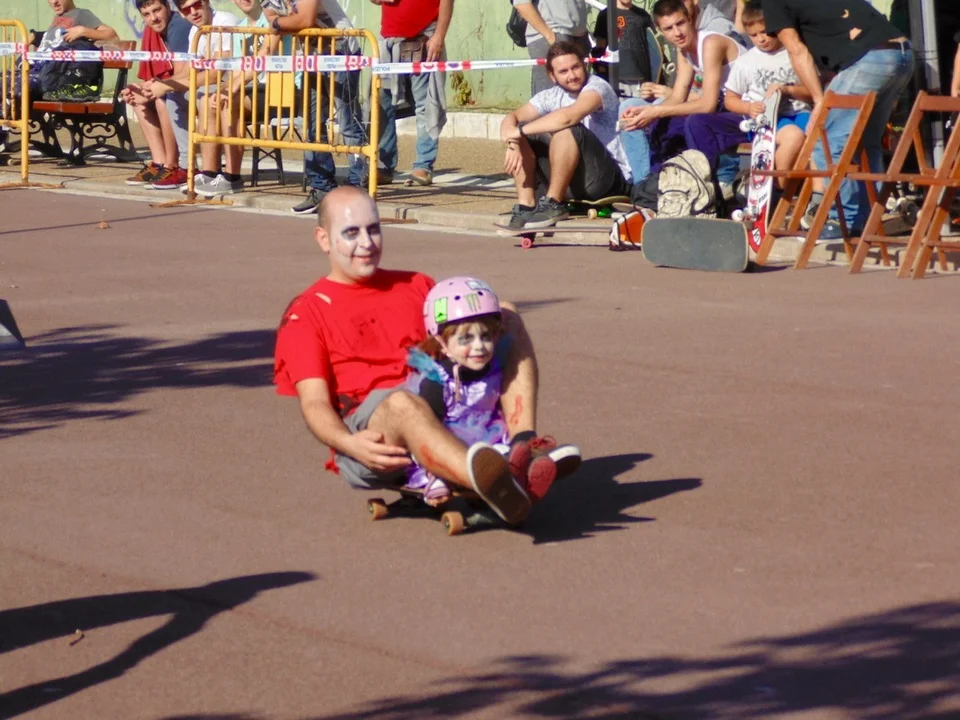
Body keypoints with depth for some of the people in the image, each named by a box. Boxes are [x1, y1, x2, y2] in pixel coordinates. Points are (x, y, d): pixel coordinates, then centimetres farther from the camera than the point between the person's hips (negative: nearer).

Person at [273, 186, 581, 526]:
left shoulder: (416, 287, 27)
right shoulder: (305, 314, 11)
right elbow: (314, 402, -2)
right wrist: (348, 443, -24)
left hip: (450, 414, 5)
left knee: (504, 315, -3)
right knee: (402, 402, -40)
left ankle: (523, 445, -27)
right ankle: (492, 483, -71)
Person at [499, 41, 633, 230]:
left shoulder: (597, 87, -14)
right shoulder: (551, 96, 7)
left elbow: (568, 117, -32)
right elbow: (511, 118, 0)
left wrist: (519, 131, -26)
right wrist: (513, 143, -23)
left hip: (613, 181, -7)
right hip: (571, 181, 7)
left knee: (567, 130, -29)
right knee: (523, 138, -1)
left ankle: (554, 203, -21)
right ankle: (526, 206, -11)